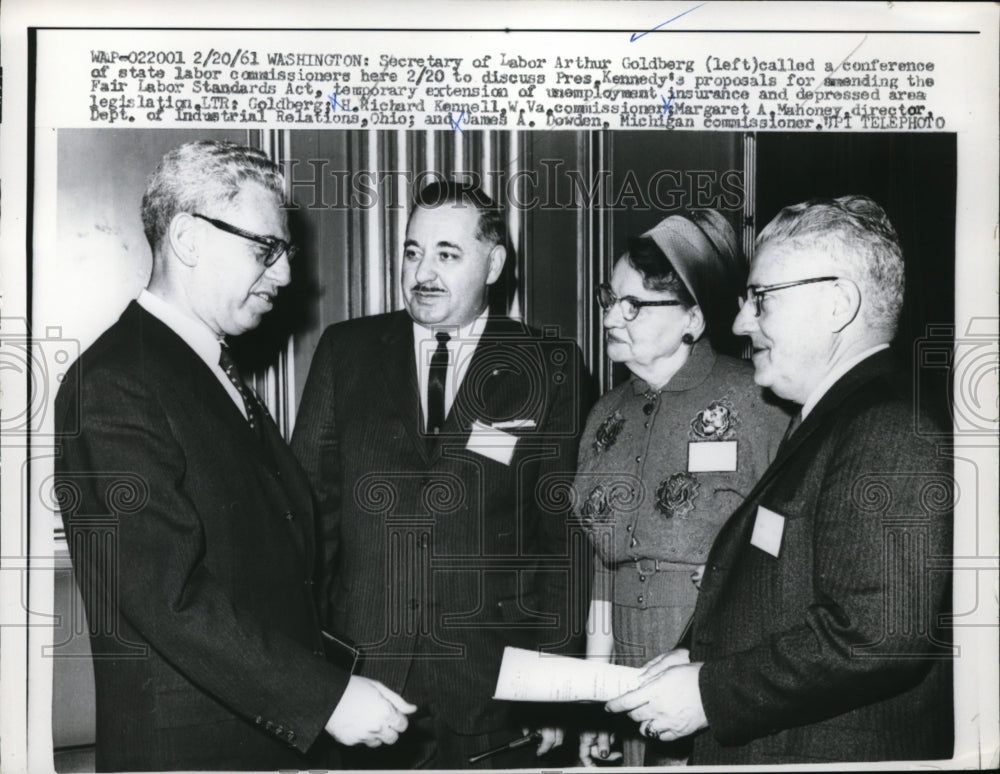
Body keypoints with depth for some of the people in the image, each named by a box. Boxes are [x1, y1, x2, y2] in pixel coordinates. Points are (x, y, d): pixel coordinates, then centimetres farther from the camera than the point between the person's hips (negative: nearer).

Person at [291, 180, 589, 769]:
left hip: (493, 691, -1)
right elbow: (311, 501, 5)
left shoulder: (551, 367, 0)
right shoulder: (345, 350, 5)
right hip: (357, 675, 2)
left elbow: (565, 533, -1)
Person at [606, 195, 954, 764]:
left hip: (838, 753, -9)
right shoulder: (828, 425, 12)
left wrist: (710, 692, -21)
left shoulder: (889, 438, -21)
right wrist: (703, 658, 1)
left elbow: (877, 633, -29)